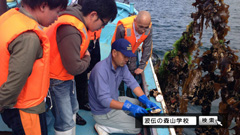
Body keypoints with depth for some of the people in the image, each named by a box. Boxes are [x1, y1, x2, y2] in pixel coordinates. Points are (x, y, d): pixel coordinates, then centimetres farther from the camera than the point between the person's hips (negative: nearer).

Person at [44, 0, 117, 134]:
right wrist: (87, 58, -10)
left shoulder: (79, 22, -2)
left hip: (67, 76, 10)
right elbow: (74, 67, -28)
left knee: (73, 109, 25)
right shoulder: (70, 32, -34)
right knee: (65, 122, -1)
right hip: (58, 80, -10)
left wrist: (85, 53, -7)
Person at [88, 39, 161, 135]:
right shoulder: (101, 70, -31)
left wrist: (146, 100, -17)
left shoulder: (122, 65, -4)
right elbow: (104, 99, -35)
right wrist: (129, 107, -40)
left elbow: (132, 83, -4)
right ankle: (102, 127, -2)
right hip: (103, 112, -9)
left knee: (142, 104, 14)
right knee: (137, 127, -8)